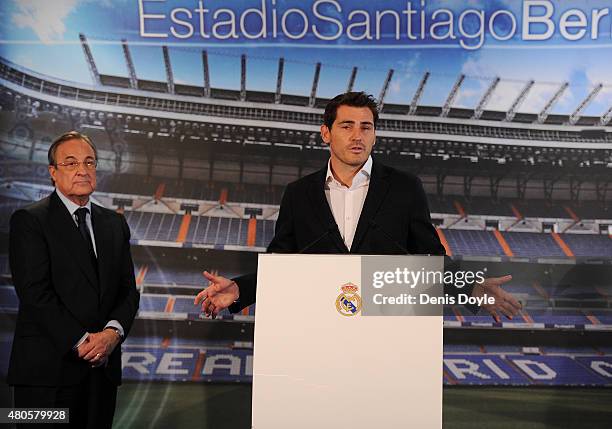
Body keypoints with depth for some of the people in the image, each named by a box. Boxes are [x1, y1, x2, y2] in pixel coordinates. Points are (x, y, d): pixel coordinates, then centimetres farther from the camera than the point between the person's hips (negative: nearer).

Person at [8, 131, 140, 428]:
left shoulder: (115, 223, 14)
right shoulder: (29, 221, -3)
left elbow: (128, 290, 9)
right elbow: (35, 292, -12)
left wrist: (114, 331, -9)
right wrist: (79, 341, -16)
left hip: (103, 367, 5)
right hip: (48, 369, -5)